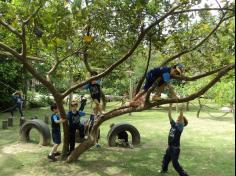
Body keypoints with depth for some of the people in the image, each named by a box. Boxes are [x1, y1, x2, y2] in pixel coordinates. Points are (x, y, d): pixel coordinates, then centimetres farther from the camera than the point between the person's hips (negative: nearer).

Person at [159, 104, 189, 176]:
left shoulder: (180, 127, -13)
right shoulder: (174, 124, 3)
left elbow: (181, 117, -29)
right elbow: (169, 116, 0)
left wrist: (181, 110, -36)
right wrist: (170, 106, -4)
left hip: (175, 148, -8)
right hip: (170, 147, 8)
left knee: (175, 163, -5)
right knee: (165, 159, 27)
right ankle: (164, 169, 52)